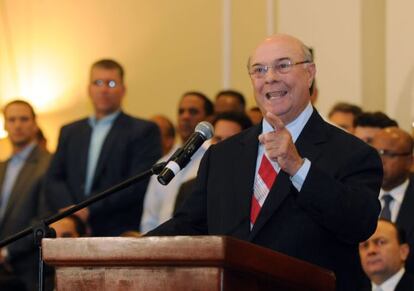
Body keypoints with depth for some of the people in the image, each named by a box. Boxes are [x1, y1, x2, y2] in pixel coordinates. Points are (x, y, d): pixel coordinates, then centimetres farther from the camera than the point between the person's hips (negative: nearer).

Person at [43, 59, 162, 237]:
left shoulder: (143, 131, 5)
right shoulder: (70, 132, 21)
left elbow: (139, 184, -7)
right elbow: (53, 180, 13)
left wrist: (89, 209, -13)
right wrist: (68, 209, -9)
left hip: (120, 235, -4)